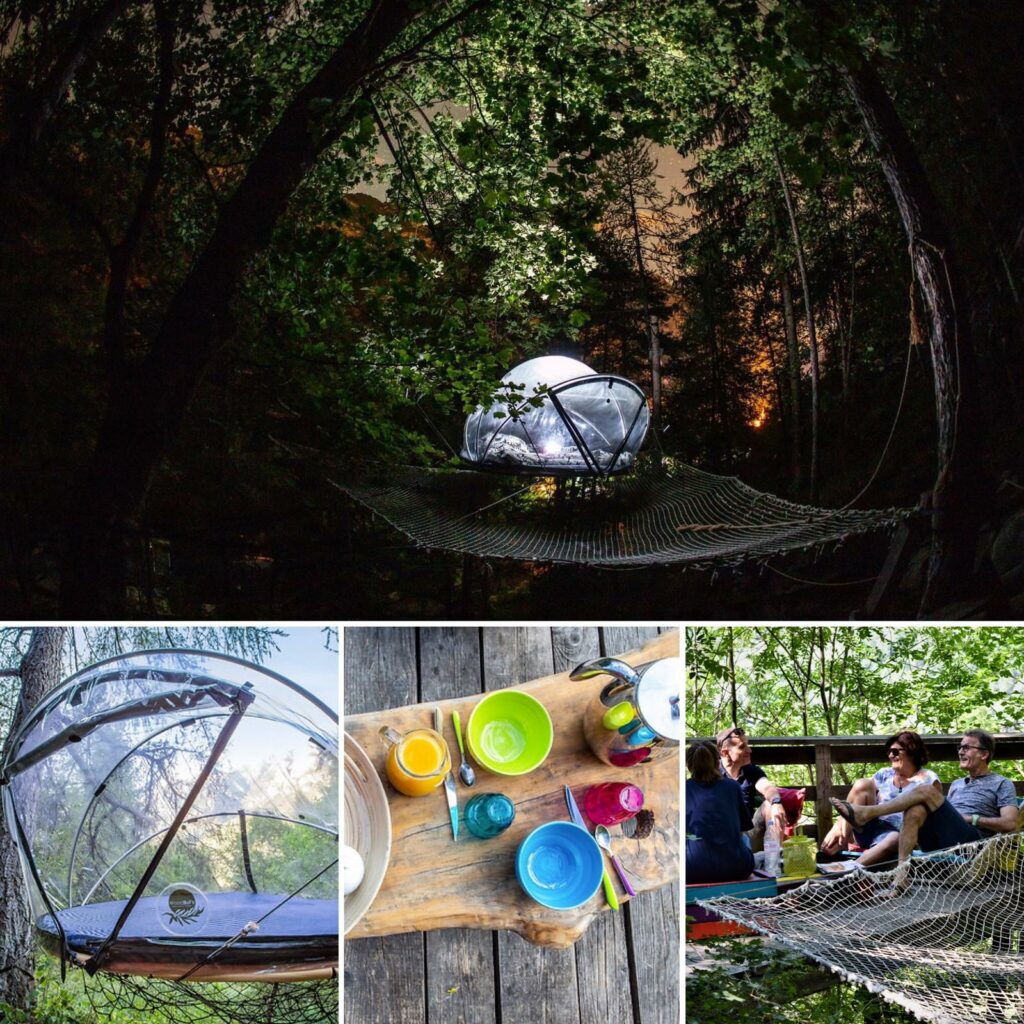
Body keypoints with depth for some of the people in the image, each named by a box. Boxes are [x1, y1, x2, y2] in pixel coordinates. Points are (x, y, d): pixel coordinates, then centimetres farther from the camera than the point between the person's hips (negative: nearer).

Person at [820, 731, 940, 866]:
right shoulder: (883, 775, 14)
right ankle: (841, 844, -22)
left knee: (895, 839, -40)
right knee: (862, 784, -14)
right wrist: (837, 828, -12)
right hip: (870, 832, 4)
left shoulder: (928, 780, 3)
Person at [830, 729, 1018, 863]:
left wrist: (971, 819, -4)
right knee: (915, 810, -28)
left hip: (971, 840, -6)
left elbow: (1009, 824, -1)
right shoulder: (957, 785, 33)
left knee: (926, 791, -21)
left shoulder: (1001, 784, 13)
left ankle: (865, 813, -27)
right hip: (940, 843, 6)